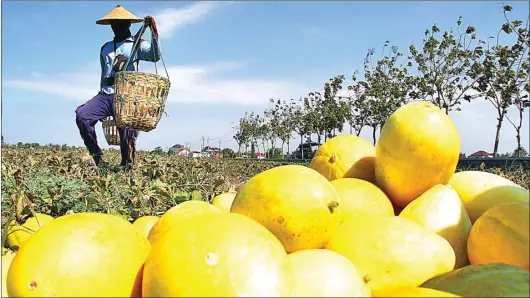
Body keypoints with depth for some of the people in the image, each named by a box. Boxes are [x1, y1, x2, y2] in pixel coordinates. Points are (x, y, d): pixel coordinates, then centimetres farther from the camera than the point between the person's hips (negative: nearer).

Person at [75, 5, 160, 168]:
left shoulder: (137, 45, 6)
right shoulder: (105, 48, 23)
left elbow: (155, 56, -15)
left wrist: (154, 31, -27)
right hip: (105, 95, 5)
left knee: (127, 136, -6)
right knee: (81, 115, -18)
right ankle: (97, 156, -11)